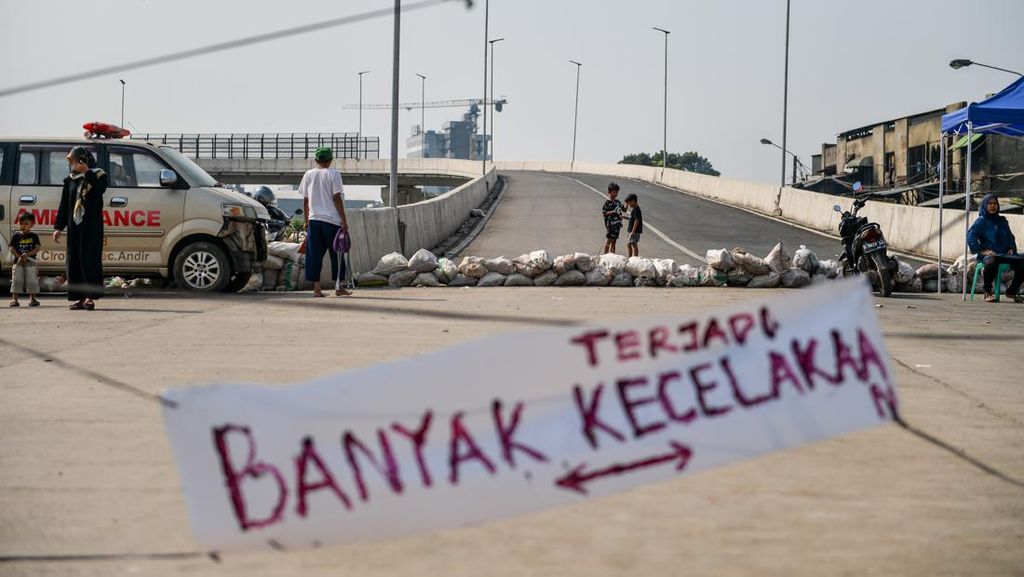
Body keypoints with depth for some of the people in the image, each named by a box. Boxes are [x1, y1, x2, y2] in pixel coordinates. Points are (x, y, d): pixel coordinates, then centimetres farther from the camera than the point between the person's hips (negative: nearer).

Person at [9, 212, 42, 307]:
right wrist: (19, 257, -14)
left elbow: (37, 248, -4)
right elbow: (12, 249, 0)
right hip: (18, 262, 1)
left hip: (30, 262, -1)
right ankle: (15, 299, 2)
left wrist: (27, 254, -18)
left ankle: (32, 299, 11)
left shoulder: (34, 236, 3)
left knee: (32, 280, 0)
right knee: (16, 280, -2)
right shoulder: (16, 236, 4)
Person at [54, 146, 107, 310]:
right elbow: (64, 205, 16)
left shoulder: (98, 176, 1)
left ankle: (90, 296, -15)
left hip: (91, 225, -5)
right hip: (74, 226, 5)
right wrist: (58, 227, 11)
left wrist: (87, 173, -26)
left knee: (89, 258, -12)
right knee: (74, 260, 1)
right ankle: (80, 297, 4)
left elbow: (99, 189, -21)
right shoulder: (70, 180, 14)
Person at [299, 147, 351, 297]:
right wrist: (344, 220, -5)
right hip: (332, 220, -3)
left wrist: (306, 221, 16)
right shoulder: (333, 174, -4)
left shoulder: (308, 175, 8)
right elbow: (337, 198, -7)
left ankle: (316, 288, 0)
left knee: (314, 255, 4)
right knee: (336, 254, 5)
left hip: (314, 220, 4)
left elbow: (305, 201, 10)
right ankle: (338, 288, 6)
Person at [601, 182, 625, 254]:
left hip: (617, 224, 7)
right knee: (608, 241, -6)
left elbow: (624, 210, 16)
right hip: (610, 224, -7)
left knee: (613, 241, 12)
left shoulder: (618, 202, 10)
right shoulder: (607, 203, -10)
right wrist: (613, 212, -24)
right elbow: (604, 213, -15)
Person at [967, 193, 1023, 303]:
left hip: (1004, 253, 5)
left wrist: (1011, 248, 9)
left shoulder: (1002, 221, 22)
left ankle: (1012, 291, -2)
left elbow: (1010, 237, 29)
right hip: (988, 254, -5)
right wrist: (982, 251, -14)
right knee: (992, 262, -42)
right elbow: (970, 237, -5)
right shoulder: (981, 221, 5)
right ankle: (988, 293, -23)